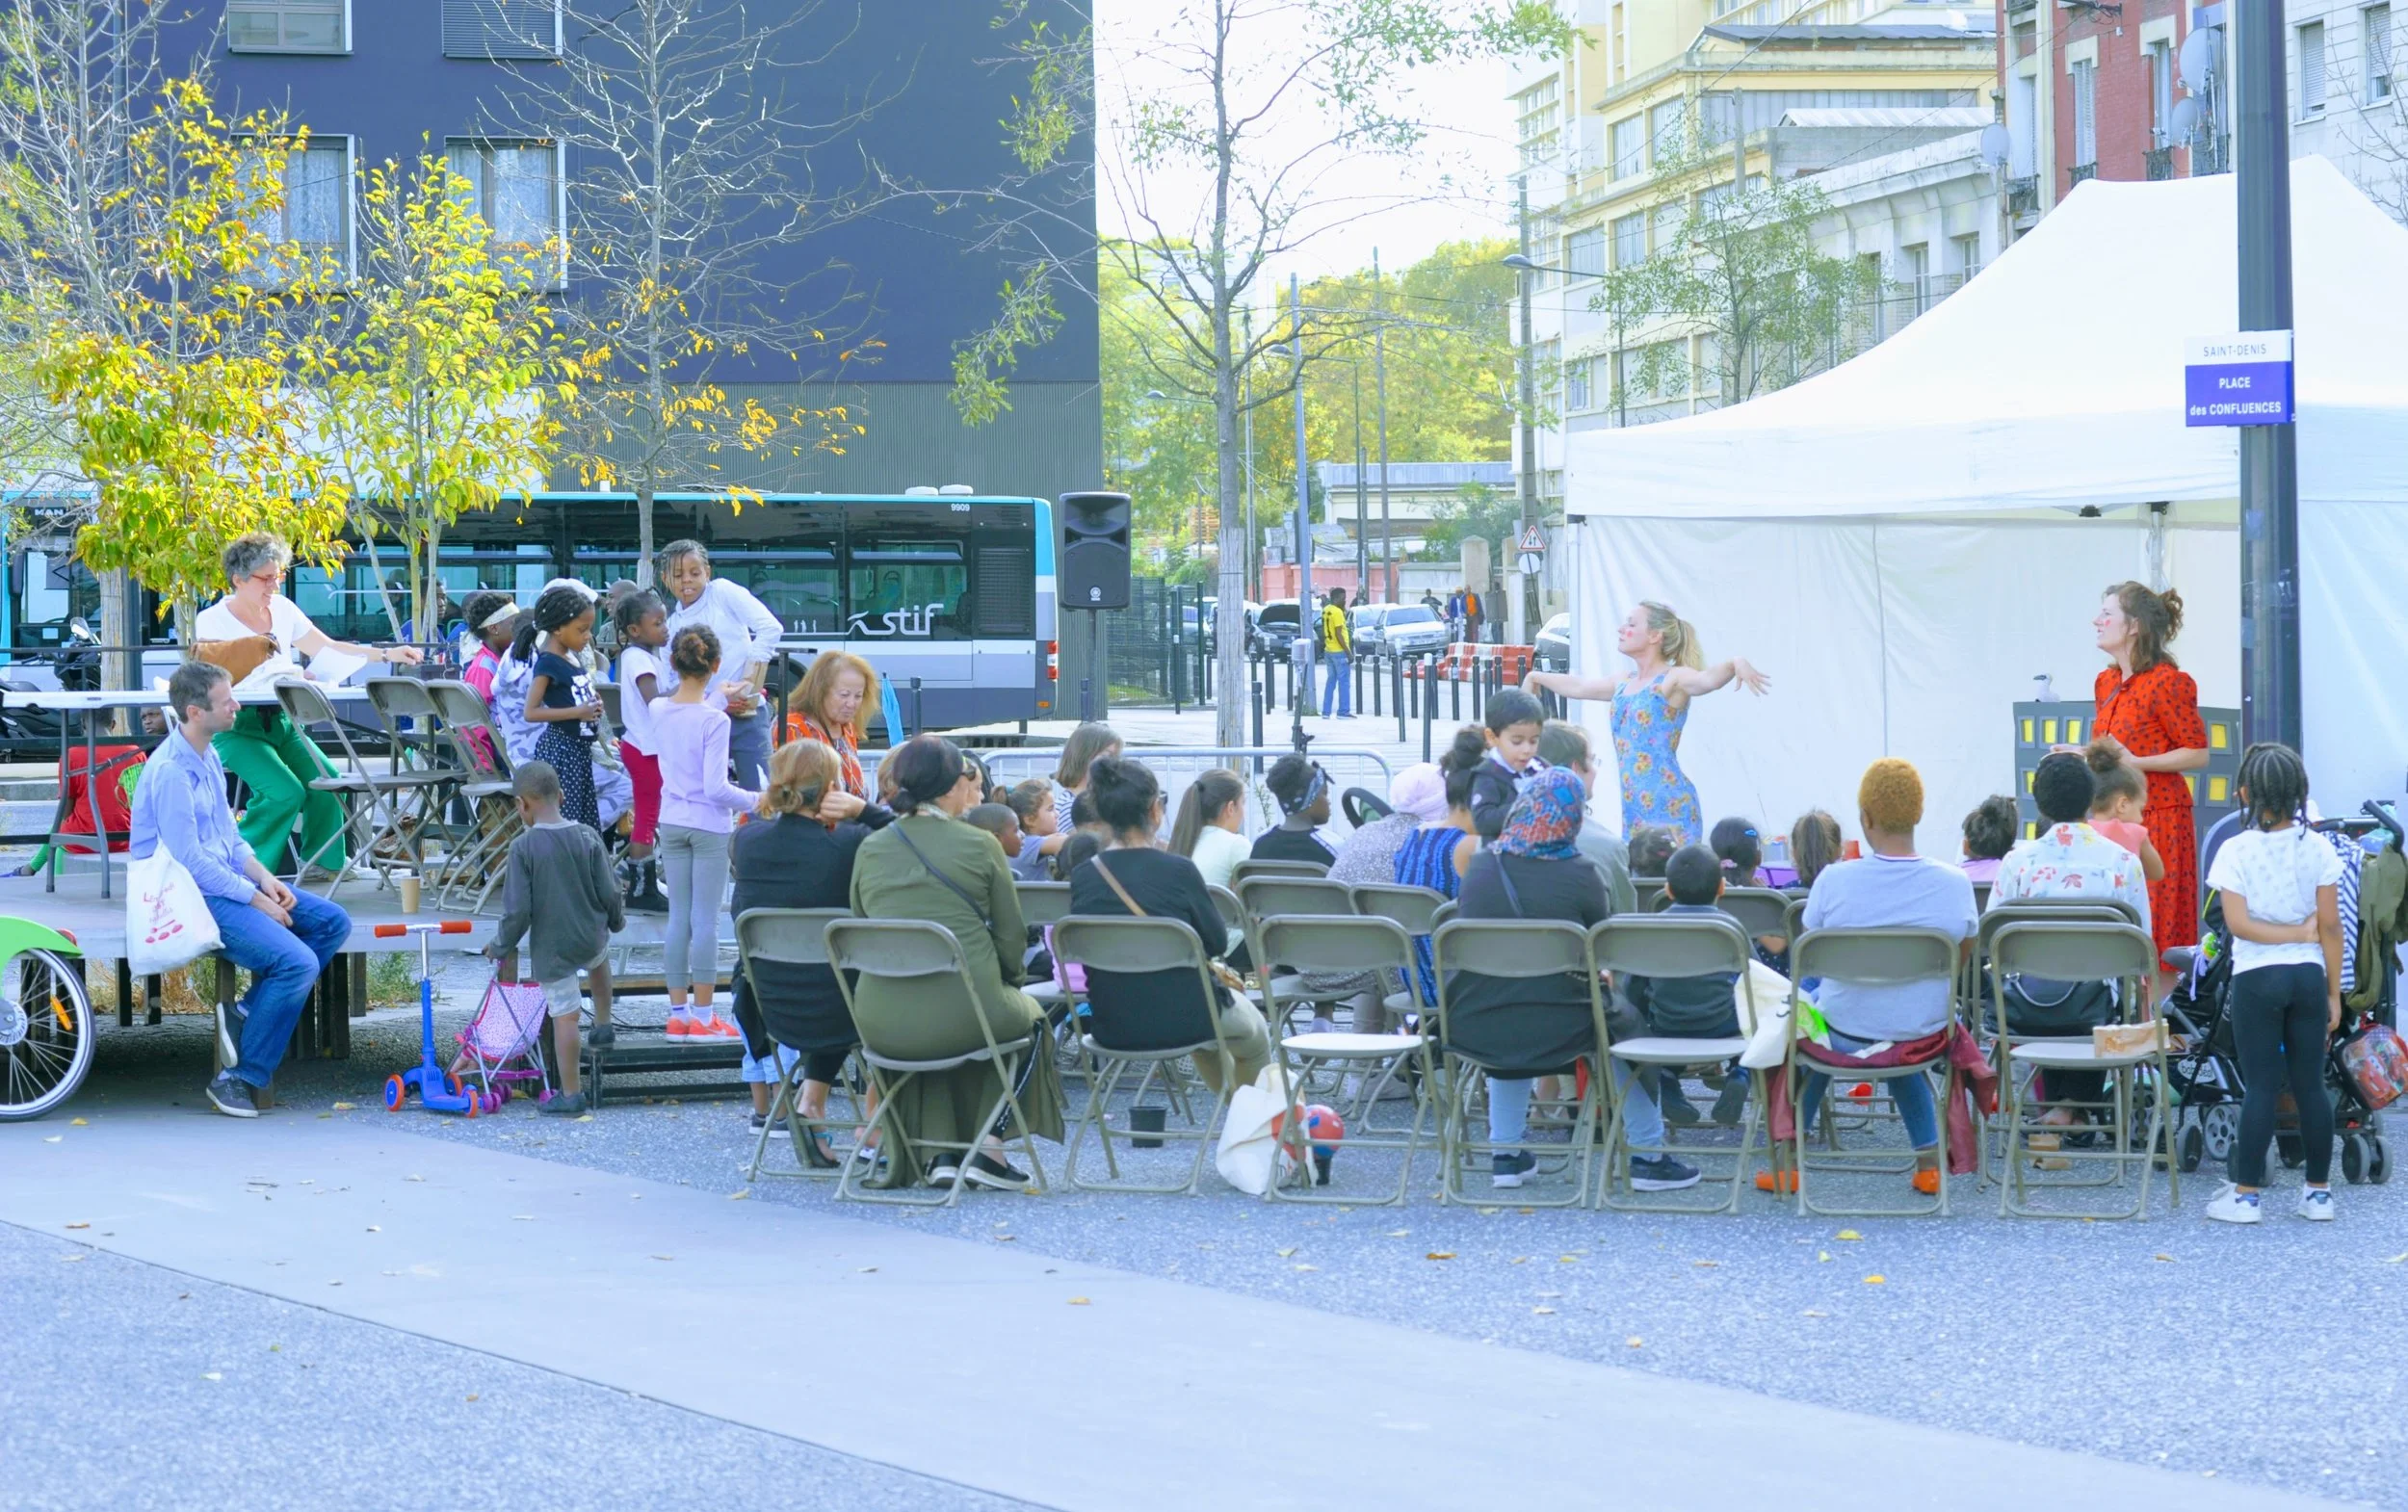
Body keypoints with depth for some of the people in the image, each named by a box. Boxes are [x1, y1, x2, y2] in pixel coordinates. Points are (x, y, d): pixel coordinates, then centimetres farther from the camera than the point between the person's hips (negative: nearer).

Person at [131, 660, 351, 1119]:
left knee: (333, 923, 3)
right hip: (193, 895, -10)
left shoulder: (208, 756, 11)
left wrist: (264, 878, 1)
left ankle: (246, 1013, 2)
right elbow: (191, 861, -22)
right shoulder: (171, 771, -20)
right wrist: (257, 902, -16)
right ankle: (237, 1080, -13)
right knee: (297, 961, -23)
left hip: (226, 880, 10)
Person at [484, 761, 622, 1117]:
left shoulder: (523, 847, -17)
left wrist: (501, 946, 1)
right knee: (599, 956, 39)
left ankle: (570, 1095, 10)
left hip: (550, 948, -4)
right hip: (591, 937, 4)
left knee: (564, 1016, 3)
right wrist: (617, 920, 20)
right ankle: (603, 1024, 44)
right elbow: (609, 894, -2)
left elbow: (517, 909, -16)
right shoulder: (588, 838, -7)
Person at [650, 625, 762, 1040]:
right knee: (706, 920, 1)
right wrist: (755, 800, -6)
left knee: (678, 917, 11)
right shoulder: (714, 720, -18)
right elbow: (716, 788, -19)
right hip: (709, 826, -6)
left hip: (671, 823, 6)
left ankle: (678, 1013, 15)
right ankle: (703, 1016, 5)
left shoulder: (659, 710, -2)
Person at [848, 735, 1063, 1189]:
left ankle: (942, 1150, 26)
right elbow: (1011, 936, 2)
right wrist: (1006, 982, 23)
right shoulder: (979, 846, -3)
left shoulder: (870, 850, 8)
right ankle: (989, 1147, 17)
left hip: (884, 1023, 4)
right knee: (1030, 1017, 30)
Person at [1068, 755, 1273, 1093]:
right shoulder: (1177, 871, -19)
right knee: (1253, 1028, 30)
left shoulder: (1083, 877, -8)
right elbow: (1217, 943, -9)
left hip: (1110, 1026, 5)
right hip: (1179, 1021, -5)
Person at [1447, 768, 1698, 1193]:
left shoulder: (1480, 866, 1)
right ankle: (1648, 1156, 29)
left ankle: (1506, 1154, 36)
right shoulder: (1579, 876, -10)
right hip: (1553, 1030, -3)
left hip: (1471, 1028, 3)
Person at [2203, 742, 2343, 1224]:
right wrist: (2334, 994, 4)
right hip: (2308, 976, 2)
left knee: (2261, 1085, 2)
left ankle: (2246, 1194, 3)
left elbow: (2239, 923, -15)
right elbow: (2331, 926, -2)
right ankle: (2318, 1192, 13)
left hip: (2256, 978, -2)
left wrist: (2295, 932, -5)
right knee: (2310, 1084, 8)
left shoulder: (2235, 851, -8)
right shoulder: (2316, 848, -3)